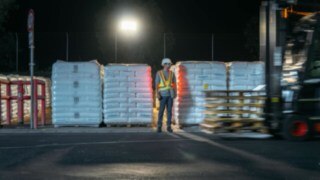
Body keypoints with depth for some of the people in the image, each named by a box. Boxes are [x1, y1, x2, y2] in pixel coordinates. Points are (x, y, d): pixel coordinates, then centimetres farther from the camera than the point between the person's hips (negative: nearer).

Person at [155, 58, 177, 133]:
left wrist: (175, 93, -7)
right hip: (163, 94, -3)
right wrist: (157, 94, -15)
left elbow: (174, 84, 7)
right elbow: (156, 85, -4)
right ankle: (159, 127, 3)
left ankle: (169, 127, 6)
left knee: (169, 110, 1)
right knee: (161, 111, -4)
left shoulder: (172, 73, 8)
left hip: (170, 94, 3)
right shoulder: (159, 73, -1)